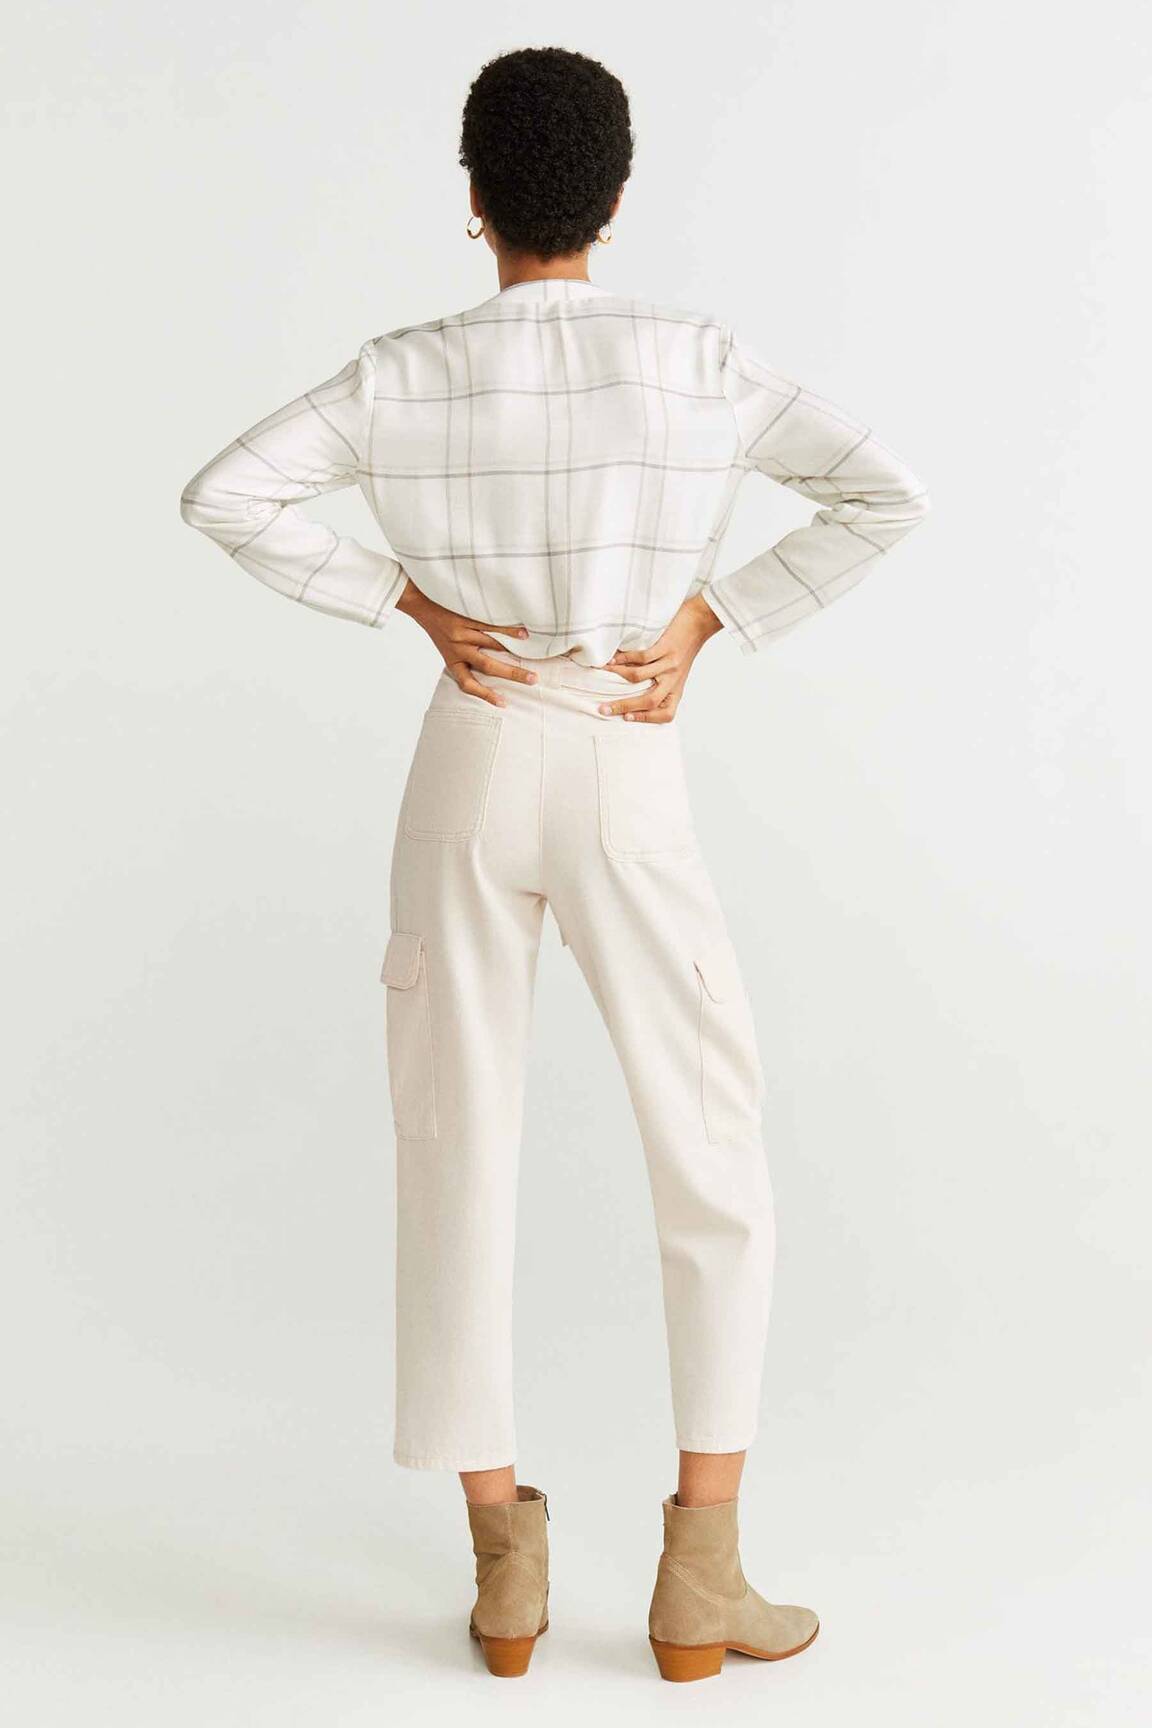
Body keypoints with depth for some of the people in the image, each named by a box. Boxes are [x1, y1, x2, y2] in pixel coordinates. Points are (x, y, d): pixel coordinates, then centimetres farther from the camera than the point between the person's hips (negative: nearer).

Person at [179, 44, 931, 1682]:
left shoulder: (408, 372, -1)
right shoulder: (697, 359, -3)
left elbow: (224, 494, -8)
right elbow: (889, 492, -8)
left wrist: (413, 605, -3)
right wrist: (711, 622, -4)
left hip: (469, 767, 2)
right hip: (628, 775, -1)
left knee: (461, 1150, 9)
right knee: (715, 1158, 8)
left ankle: (503, 1561, 12)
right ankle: (700, 1570, 6)